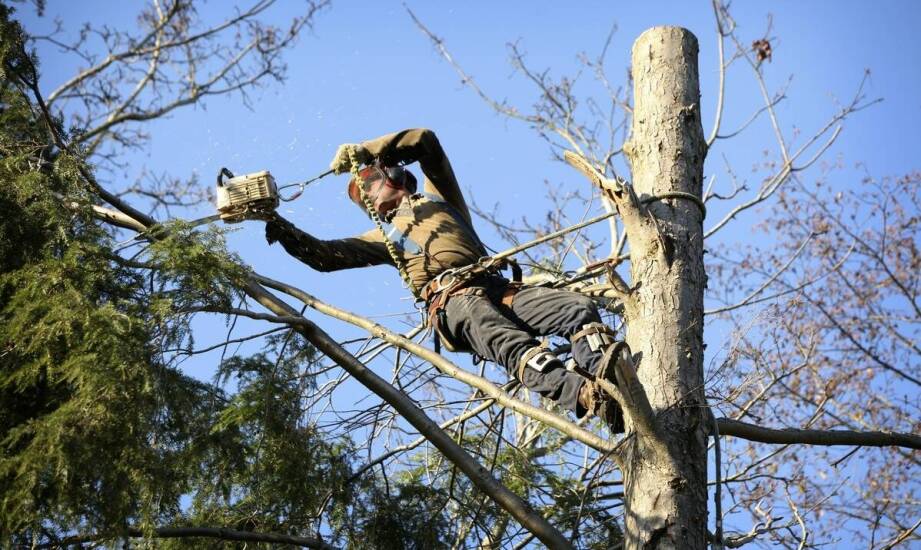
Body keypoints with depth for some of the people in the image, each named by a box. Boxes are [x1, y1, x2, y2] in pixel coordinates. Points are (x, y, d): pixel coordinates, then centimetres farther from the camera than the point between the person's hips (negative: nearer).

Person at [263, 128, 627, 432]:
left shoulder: (437, 197, 33)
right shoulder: (385, 235, 34)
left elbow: (426, 142, 24)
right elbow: (326, 255, 27)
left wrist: (363, 151, 20)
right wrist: (283, 231, 16)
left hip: (496, 285, 4)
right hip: (451, 301, -4)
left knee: (581, 308, -23)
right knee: (510, 343, -38)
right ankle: (589, 397, -62)